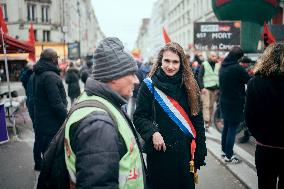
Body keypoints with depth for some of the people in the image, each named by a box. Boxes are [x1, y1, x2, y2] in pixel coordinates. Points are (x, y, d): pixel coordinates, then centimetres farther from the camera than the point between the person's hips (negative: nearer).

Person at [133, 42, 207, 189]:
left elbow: (197, 120, 5)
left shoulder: (189, 86, 4)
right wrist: (153, 133, -23)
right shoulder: (149, 85, -4)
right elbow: (139, 117, -5)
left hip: (184, 152, 2)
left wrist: (200, 152, 1)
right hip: (159, 153, -2)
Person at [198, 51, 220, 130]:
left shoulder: (218, 65, 12)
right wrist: (202, 87, -12)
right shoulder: (204, 65, 0)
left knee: (211, 106, 7)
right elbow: (200, 77, -3)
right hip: (206, 88, -4)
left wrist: (219, 88, 6)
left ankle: (210, 120, 15)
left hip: (215, 89, 4)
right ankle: (206, 122, -11)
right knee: (206, 105, -9)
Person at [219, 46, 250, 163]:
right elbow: (250, 81, -11)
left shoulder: (223, 67, 5)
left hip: (224, 102, 8)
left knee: (226, 127, 18)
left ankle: (224, 151, 29)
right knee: (232, 129, 0)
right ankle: (229, 156, 7)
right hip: (235, 103, -8)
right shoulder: (237, 68, -19)